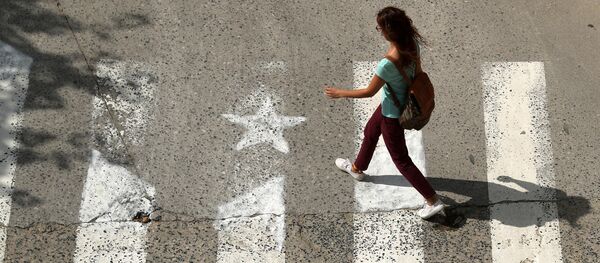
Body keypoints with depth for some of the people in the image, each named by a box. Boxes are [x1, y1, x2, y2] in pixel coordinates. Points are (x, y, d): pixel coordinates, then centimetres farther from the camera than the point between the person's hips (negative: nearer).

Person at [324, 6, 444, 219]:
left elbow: (369, 92, -23)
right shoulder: (412, 43, -17)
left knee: (401, 160, 12)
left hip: (392, 114, -8)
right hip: (404, 104, 8)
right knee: (370, 132, 32)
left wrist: (340, 93, -8)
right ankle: (357, 168, 59)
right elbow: (418, 72, 0)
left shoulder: (388, 63, -38)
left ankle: (433, 201, 22)